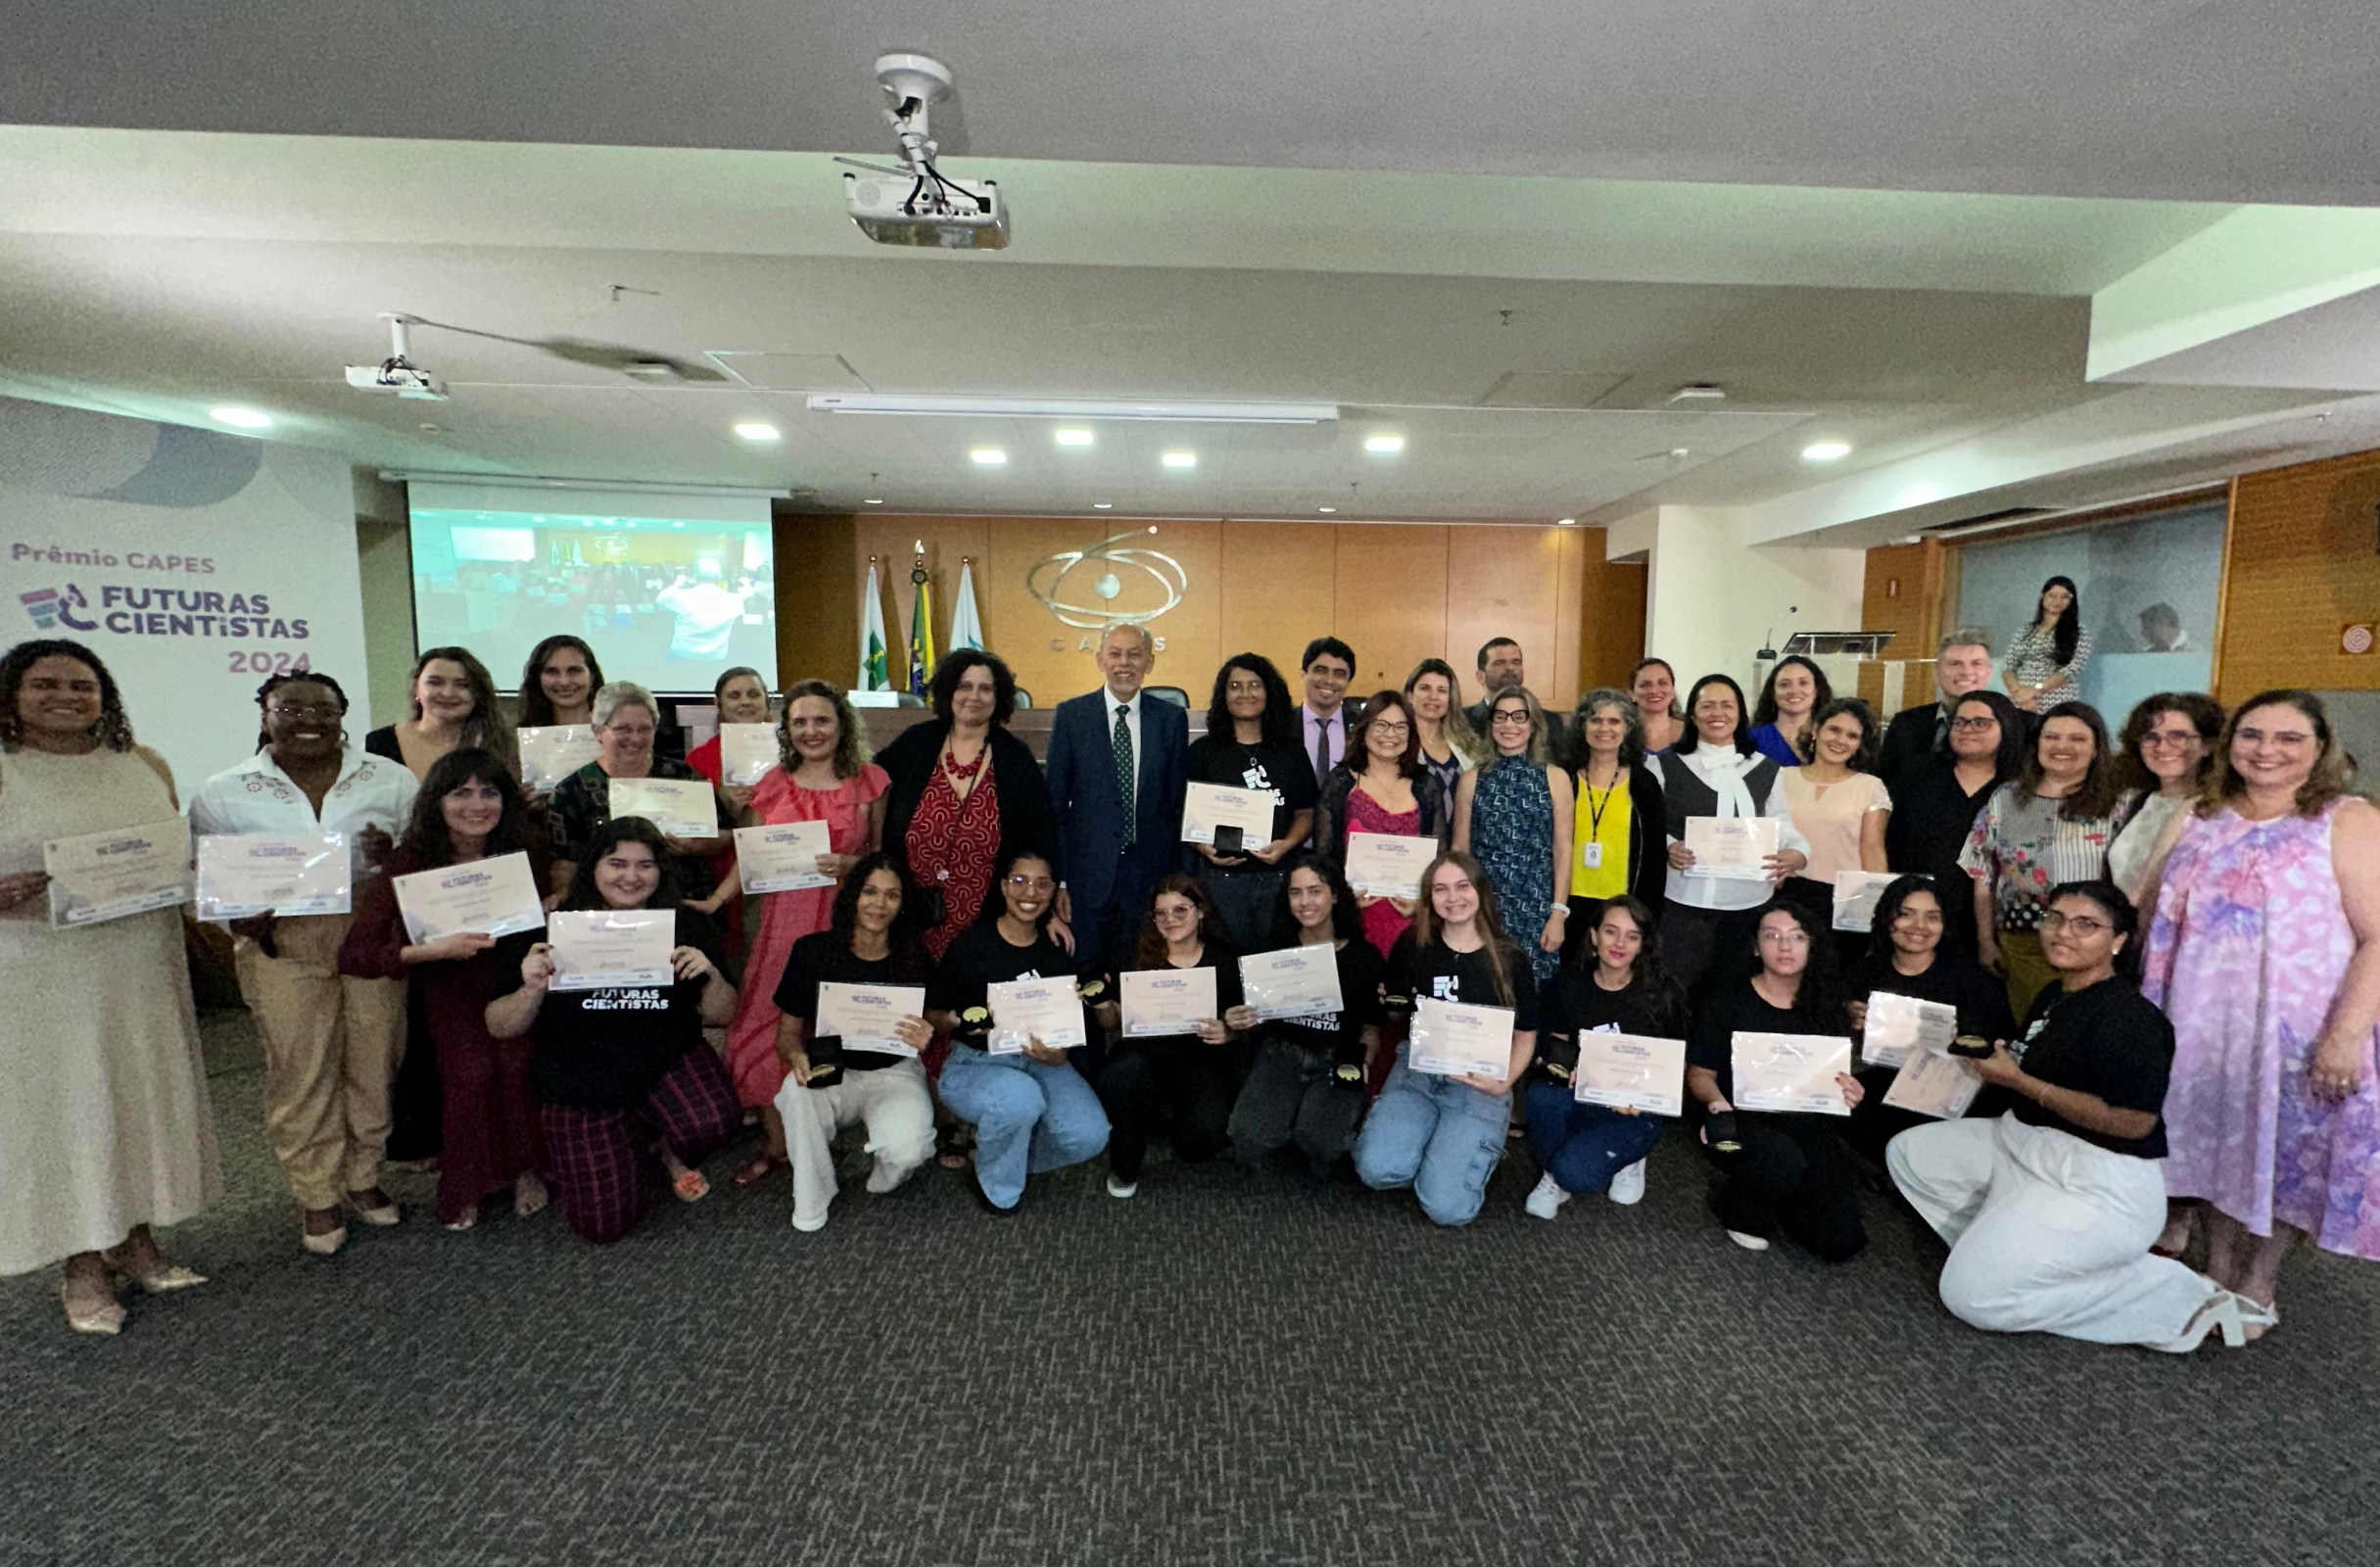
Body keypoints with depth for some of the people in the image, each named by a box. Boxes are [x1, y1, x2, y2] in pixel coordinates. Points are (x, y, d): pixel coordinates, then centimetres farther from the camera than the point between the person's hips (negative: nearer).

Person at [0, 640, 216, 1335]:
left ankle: (137, 1239, 27)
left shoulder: (143, 764, 9)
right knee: (65, 1102, 4)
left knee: (146, 1091, 11)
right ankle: (85, 1264, 19)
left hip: (142, 964, 4)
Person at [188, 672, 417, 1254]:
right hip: (282, 945, 0)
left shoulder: (392, 780, 3)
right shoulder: (223, 794, 3)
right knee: (300, 1070, 3)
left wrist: (397, 855, -15)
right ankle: (318, 1198, 20)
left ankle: (364, 1179, 27)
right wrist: (239, 921, -11)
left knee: (374, 1059, 7)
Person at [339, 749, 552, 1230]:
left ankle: (525, 1168, -1)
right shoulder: (410, 864, -15)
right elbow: (352, 955, -21)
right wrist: (434, 950, -33)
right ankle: (464, 1187, -1)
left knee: (517, 1063, -24)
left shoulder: (524, 852, -8)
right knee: (471, 1070, -24)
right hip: (447, 990, -1)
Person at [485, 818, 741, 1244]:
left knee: (712, 1124, -32)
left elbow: (720, 1016, 0)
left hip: (668, 1064, 0)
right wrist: (532, 991, -24)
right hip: (581, 1092, 0)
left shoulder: (688, 927, -3)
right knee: (603, 1226, -3)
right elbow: (500, 1028, -4)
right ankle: (640, 1153, 30)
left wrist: (711, 975, -21)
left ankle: (667, 1149, 6)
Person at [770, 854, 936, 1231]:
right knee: (797, 1090, -34)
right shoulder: (812, 951, -8)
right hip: (831, 1072, 1)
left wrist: (923, 1042, -23)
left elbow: (926, 1038, 2)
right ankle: (810, 1203, -8)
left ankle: (882, 1181, 12)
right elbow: (787, 1032, 0)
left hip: (894, 1073, 0)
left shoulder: (915, 960, -7)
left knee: (907, 1150, -29)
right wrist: (797, 1056, -24)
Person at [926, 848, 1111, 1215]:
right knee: (1021, 1096, -37)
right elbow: (931, 1013, -4)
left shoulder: (1058, 947, 1)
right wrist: (959, 1021, -25)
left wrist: (1058, 1053, -14)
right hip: (976, 1064, -4)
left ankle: (1011, 1152, 13)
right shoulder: (972, 944, -11)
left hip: (1040, 1062, 4)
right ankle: (998, 1187, -4)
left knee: (1089, 1136, -20)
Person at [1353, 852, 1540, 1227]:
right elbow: (1395, 1013, 14)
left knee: (1447, 1208, -18)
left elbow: (1525, 1036, 6)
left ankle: (1481, 1147, 14)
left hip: (1479, 1082, -1)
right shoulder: (1413, 945, 1)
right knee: (1378, 1170, -24)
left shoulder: (1511, 960, -2)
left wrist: (1503, 1083, -12)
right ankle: (1430, 1143, 9)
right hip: (1418, 1070, 2)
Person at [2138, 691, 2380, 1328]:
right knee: (2216, 1149, 12)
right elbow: (2156, 917, 14)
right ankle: (2215, 1277, 27)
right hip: (2201, 1025, 4)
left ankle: (2258, 1287, 24)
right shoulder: (2196, 822, 8)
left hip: (2298, 1032, -4)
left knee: (2284, 1153, 7)